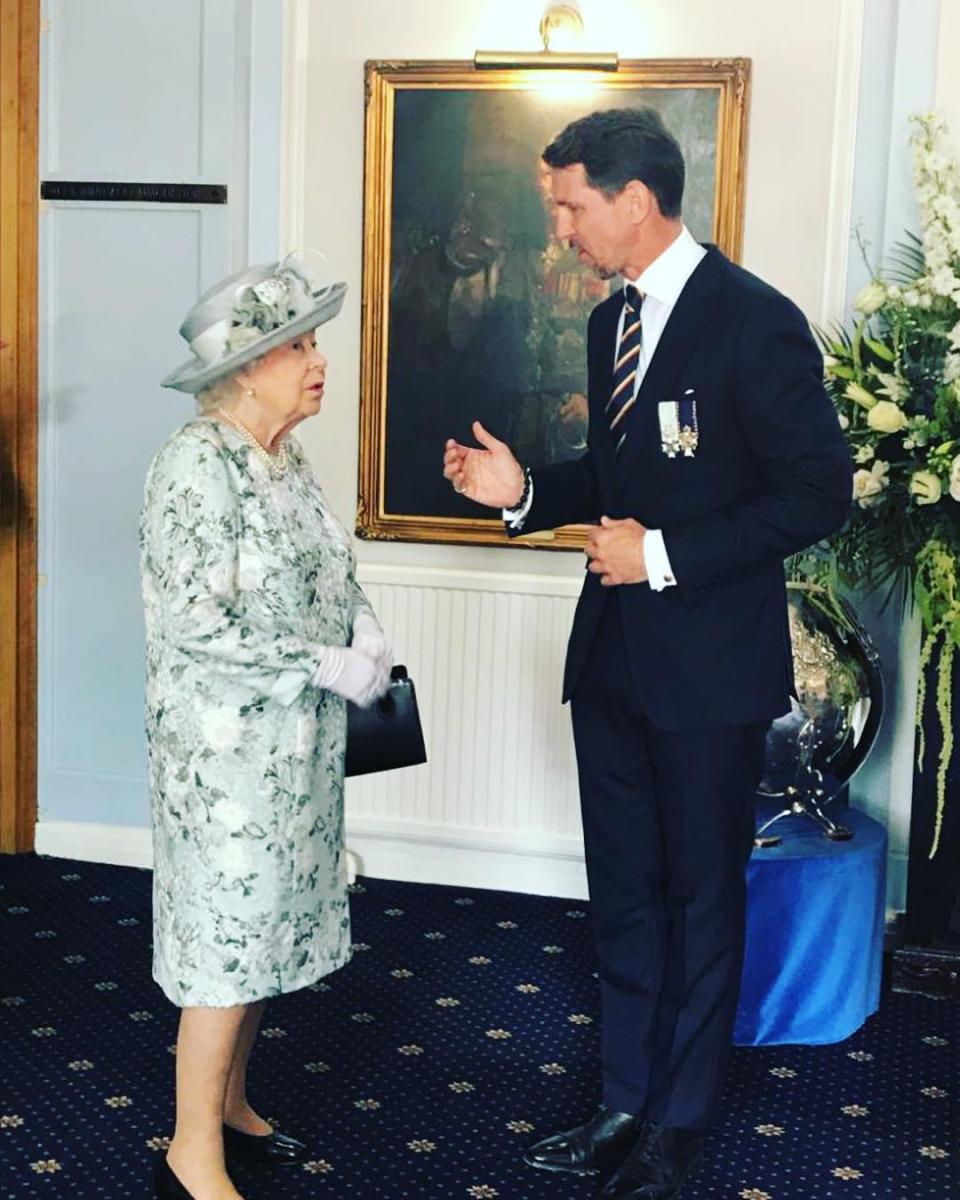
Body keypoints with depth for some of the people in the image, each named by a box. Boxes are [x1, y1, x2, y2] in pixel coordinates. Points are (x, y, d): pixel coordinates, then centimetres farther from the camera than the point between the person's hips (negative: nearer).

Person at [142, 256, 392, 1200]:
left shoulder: (285, 458, 9)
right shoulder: (197, 462, -17)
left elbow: (328, 575, 17)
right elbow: (195, 621, -23)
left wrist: (366, 632, -3)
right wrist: (325, 665, -19)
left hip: (297, 742, 8)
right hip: (227, 744, -8)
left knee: (268, 927, 16)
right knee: (227, 934, -1)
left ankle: (227, 1104, 32)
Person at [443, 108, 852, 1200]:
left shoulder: (754, 321, -15)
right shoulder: (611, 320, 9)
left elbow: (819, 492, -17)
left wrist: (666, 555, -19)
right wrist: (525, 491, 1)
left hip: (709, 666, -7)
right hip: (613, 657, 7)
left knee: (701, 895, 10)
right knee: (623, 891, 15)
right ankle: (628, 1104, 31)